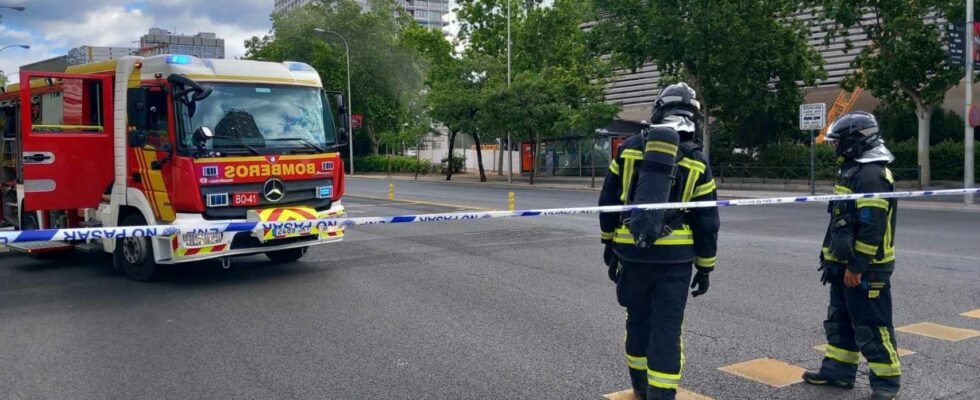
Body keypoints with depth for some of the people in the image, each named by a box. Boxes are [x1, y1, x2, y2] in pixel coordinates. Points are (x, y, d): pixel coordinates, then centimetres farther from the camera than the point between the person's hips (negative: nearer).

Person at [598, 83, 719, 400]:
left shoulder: (630, 148, 2)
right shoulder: (696, 160, -1)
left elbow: (608, 200, 6)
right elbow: (706, 221, 1)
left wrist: (609, 242, 18)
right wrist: (705, 266, 9)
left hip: (632, 252, 2)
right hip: (675, 257, -2)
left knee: (638, 319, 18)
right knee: (667, 329, 3)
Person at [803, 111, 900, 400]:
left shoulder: (872, 175, -19)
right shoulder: (853, 170, 14)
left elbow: (872, 228, -24)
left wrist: (856, 267, -22)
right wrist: (830, 256, 21)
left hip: (865, 268, -10)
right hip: (845, 264, 10)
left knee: (871, 327, -1)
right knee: (840, 320, 17)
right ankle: (838, 370, 27)